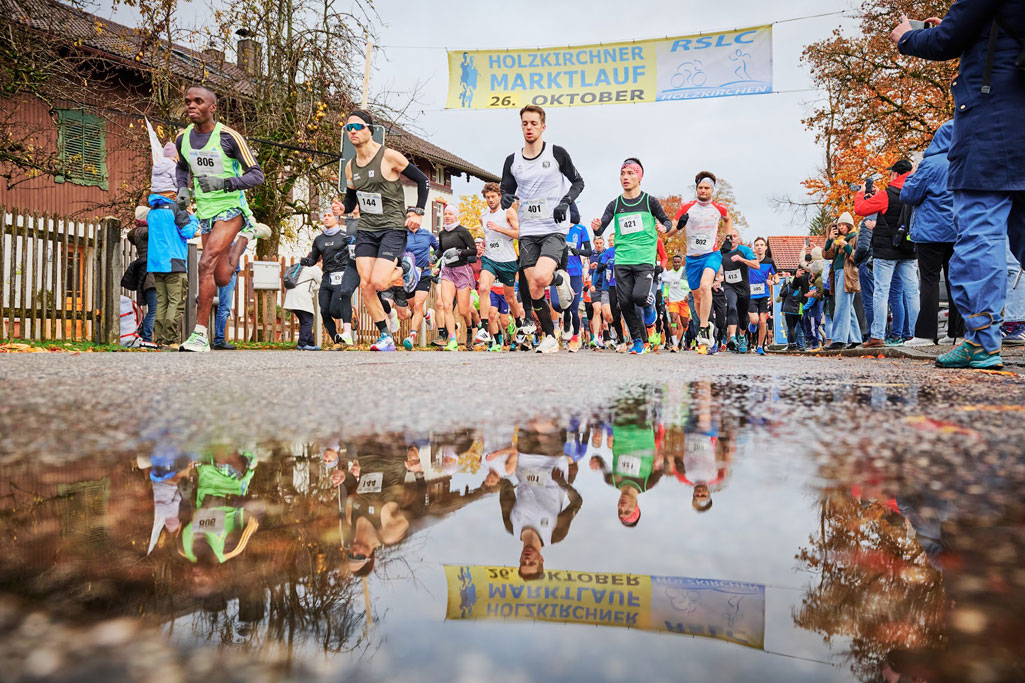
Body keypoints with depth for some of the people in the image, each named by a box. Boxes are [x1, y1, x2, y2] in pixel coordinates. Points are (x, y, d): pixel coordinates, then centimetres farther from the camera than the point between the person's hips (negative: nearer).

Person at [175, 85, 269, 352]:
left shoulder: (229, 137, -13)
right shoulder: (183, 139, 4)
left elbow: (257, 175, -12)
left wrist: (224, 182, -28)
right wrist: (183, 188, 3)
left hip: (231, 208, -6)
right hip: (205, 212, 6)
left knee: (206, 263, -22)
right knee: (222, 279, 11)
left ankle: (200, 335, -17)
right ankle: (247, 235, 42)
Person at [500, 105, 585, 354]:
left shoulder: (557, 153, 0)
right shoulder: (512, 161, 8)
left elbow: (578, 182, 8)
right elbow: (506, 191, 13)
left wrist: (565, 201, -10)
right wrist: (506, 199, -11)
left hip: (554, 229, -4)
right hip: (528, 232, 4)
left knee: (540, 277, -27)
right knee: (533, 292, 1)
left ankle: (561, 277, 8)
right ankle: (550, 338, 17)